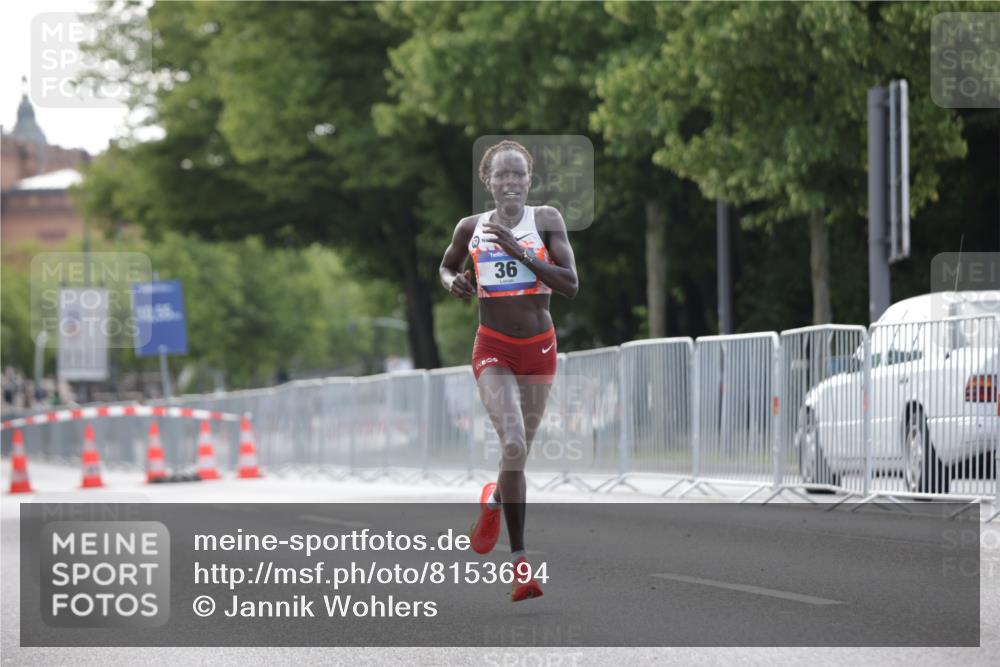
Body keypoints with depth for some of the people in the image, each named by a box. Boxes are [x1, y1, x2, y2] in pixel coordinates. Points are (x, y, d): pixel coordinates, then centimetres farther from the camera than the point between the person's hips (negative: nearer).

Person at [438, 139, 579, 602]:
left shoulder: (546, 220, -4)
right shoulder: (471, 228, 1)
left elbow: (571, 285, -12)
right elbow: (446, 266, 21)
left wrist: (521, 253, -21)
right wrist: (453, 282, -2)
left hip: (539, 349, 2)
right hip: (493, 350, -1)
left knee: (521, 453, 9)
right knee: (513, 446, -21)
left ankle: (494, 501, 44)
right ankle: (519, 561, -11)